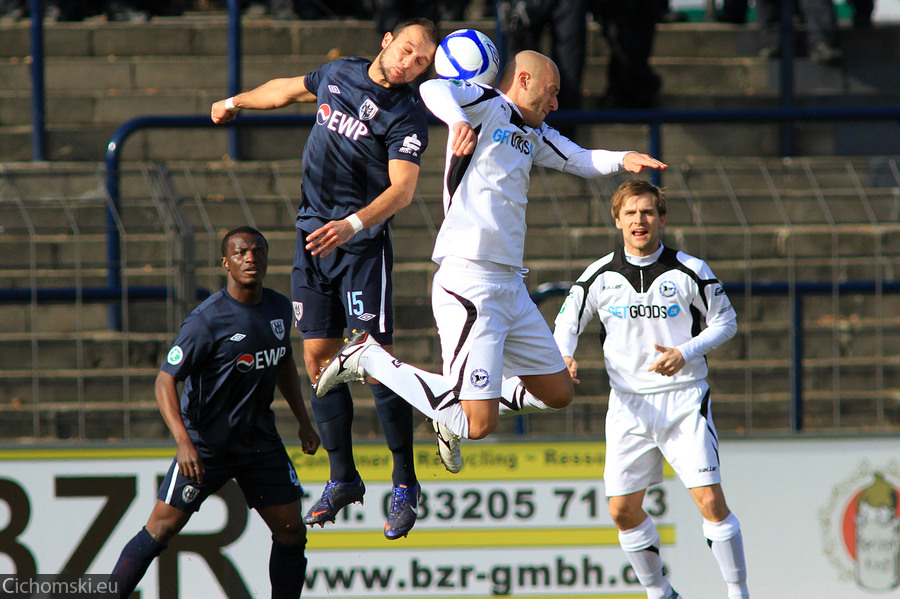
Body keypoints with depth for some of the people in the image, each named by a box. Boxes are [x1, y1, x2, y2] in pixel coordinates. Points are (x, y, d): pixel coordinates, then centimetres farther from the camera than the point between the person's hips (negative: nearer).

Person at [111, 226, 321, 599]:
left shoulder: (279, 308, 4)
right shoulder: (207, 320, -18)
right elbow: (165, 380, -19)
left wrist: (303, 422, 19)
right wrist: (183, 441, -30)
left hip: (260, 439, 6)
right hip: (206, 442, -6)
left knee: (291, 531, 2)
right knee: (161, 528, -7)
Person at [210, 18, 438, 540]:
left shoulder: (408, 115, -11)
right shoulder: (341, 73, 7)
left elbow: (403, 188, -23)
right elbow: (291, 89, 28)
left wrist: (353, 224, -38)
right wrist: (237, 102, 43)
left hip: (362, 243, -6)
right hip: (313, 238, 6)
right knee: (319, 359, 5)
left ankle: (406, 485, -2)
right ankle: (343, 478, 16)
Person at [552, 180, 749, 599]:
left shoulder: (691, 271, -4)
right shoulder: (599, 277, 1)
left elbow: (725, 321, 4)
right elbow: (567, 322, 12)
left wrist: (685, 353, -13)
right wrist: (564, 357, -10)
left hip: (684, 398, -3)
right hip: (628, 403, 3)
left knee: (710, 501, -14)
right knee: (623, 510, 3)